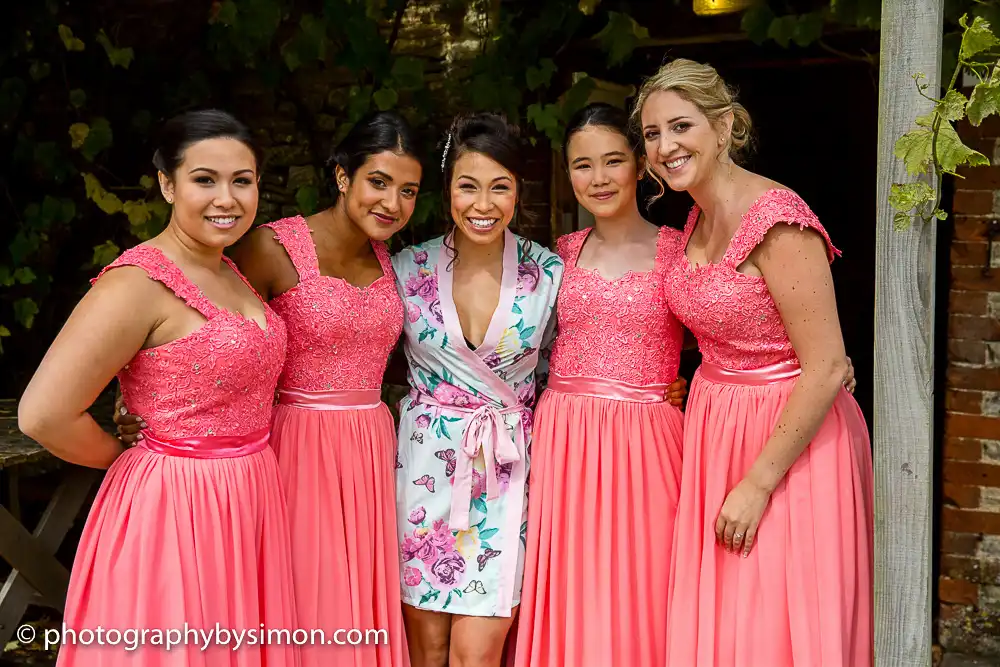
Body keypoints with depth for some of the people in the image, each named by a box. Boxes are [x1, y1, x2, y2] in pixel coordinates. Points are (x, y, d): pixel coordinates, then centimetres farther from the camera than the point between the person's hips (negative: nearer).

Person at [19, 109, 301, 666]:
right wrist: (126, 459, -7)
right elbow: (45, 415, -23)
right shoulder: (138, 282, -18)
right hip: (174, 509, -8)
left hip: (249, 502, 8)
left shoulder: (231, 272, 8)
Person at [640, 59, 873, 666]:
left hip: (789, 439, -8)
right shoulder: (699, 219, 7)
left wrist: (758, 483, -19)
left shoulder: (776, 219, -20)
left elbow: (827, 368, -22)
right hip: (716, 428, 8)